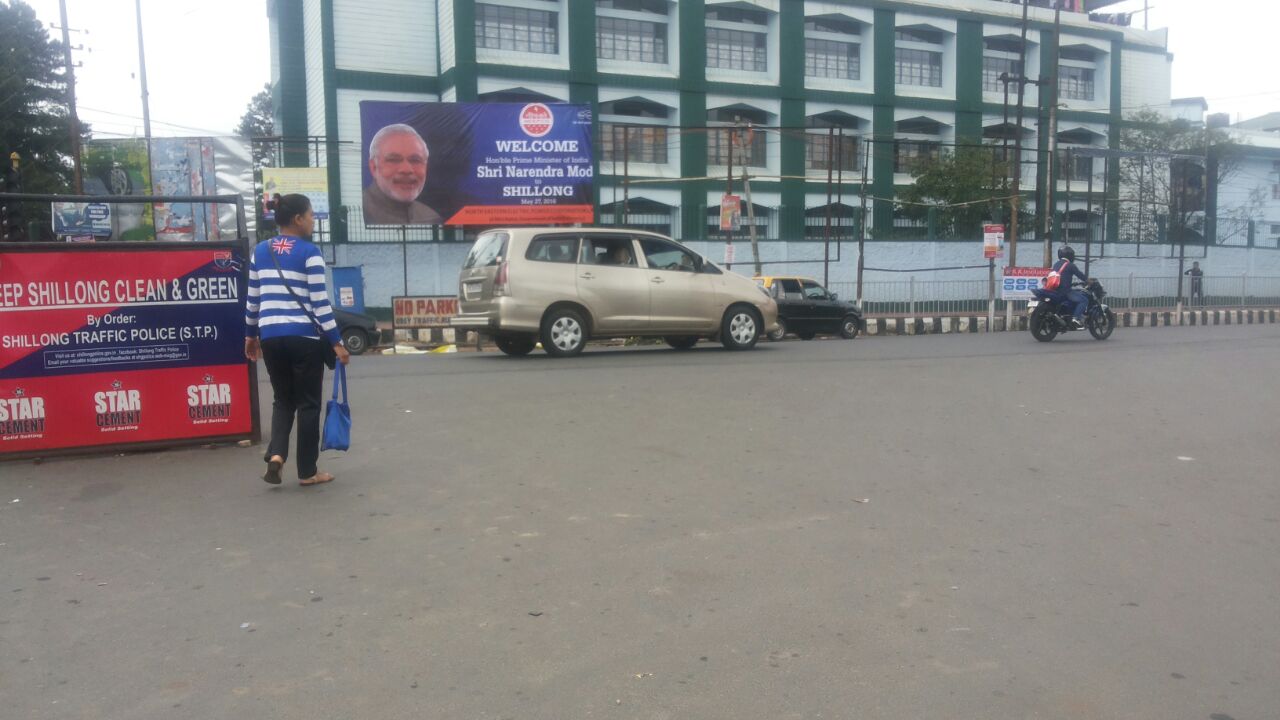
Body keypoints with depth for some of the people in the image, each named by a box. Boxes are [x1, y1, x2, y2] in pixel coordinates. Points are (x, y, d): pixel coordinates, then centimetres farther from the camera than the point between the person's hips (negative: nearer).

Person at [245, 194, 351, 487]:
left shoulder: (260, 251, 10)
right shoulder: (309, 252, -7)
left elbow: (253, 299, 13)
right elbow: (320, 302, -11)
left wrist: (251, 335, 25)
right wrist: (337, 342, -8)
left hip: (271, 337, 5)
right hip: (304, 338, -5)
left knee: (283, 400, 19)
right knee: (308, 404, 6)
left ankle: (276, 454, -1)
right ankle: (307, 472, 12)